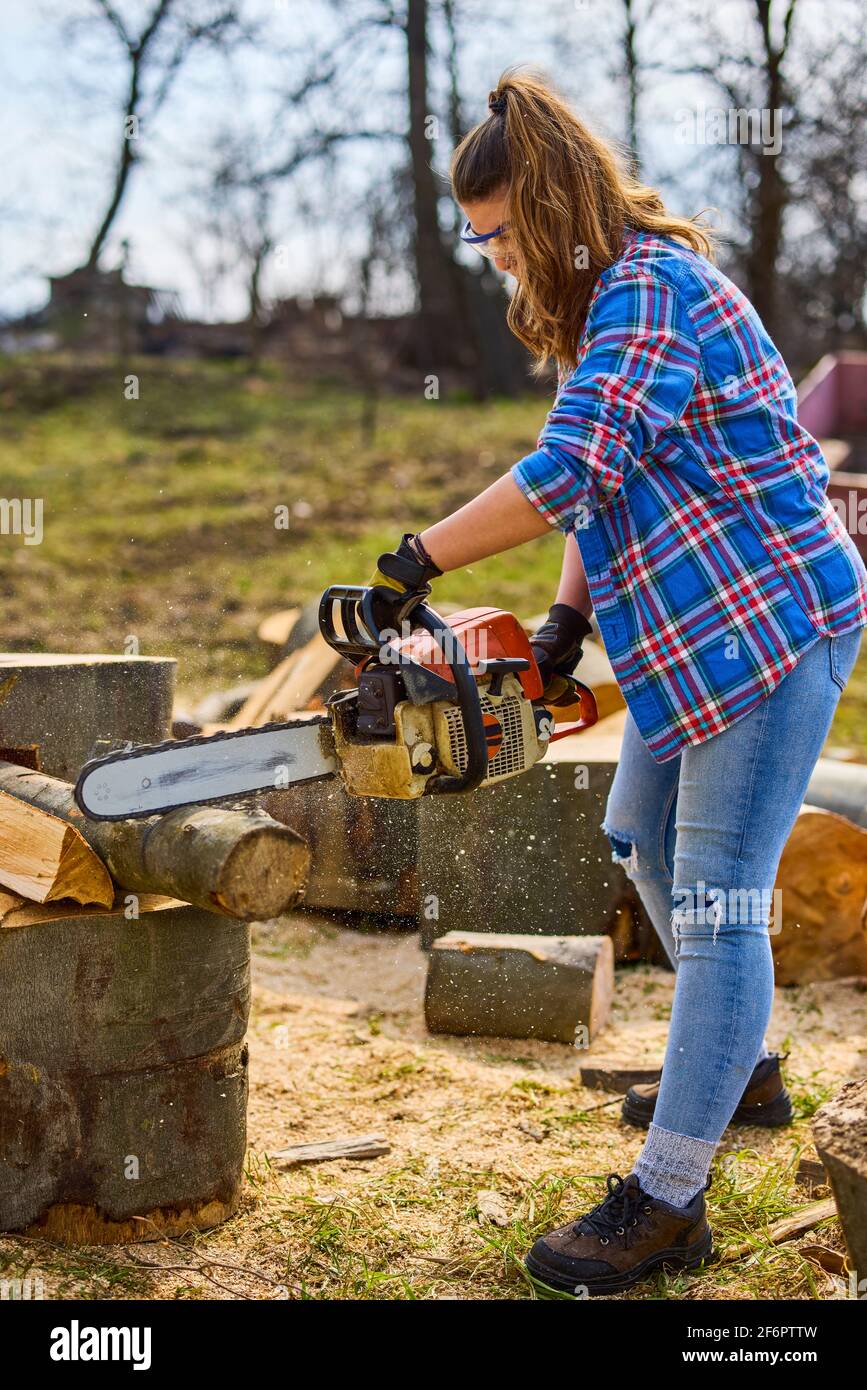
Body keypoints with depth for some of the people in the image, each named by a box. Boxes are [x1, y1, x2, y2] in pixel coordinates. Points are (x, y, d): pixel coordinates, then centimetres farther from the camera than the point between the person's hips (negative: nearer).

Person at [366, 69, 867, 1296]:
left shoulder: (652, 292, -19)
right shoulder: (607, 303, 13)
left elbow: (568, 470, -29)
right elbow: (608, 484, 14)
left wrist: (416, 564, -22)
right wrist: (570, 616, 4)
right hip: (694, 631, 11)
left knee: (718, 902, -8)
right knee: (645, 840, 22)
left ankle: (667, 1202, 0)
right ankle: (741, 1068, 39)